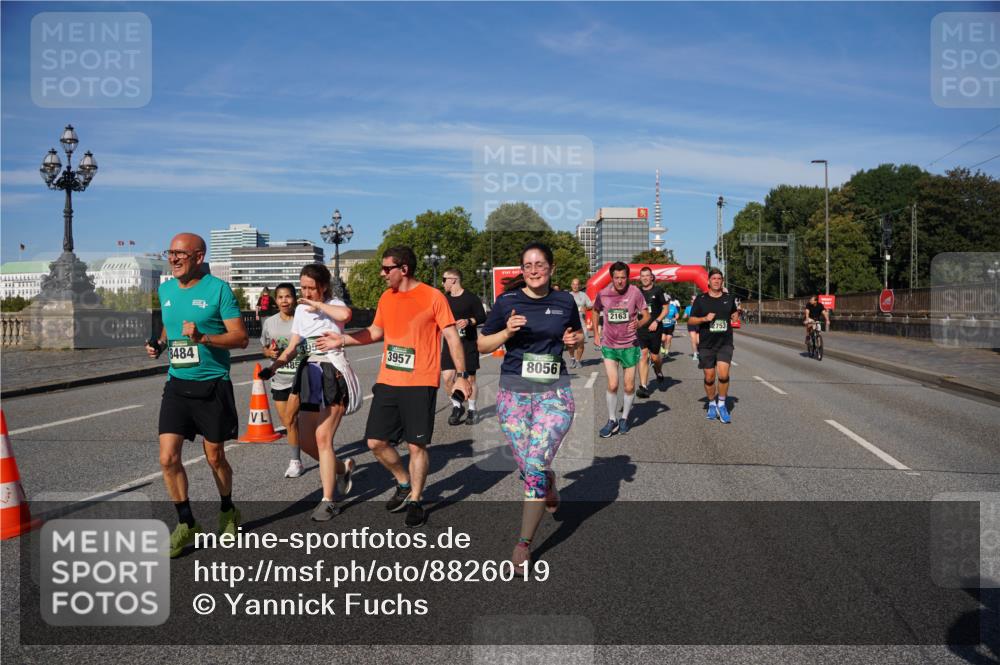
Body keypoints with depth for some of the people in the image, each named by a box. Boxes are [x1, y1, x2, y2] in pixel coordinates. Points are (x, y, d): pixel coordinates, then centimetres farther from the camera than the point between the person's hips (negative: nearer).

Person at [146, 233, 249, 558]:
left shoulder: (218, 289, -10)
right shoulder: (166, 289, 7)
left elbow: (241, 338, -12)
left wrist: (202, 337, -26)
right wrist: (159, 343, 3)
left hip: (212, 385, -4)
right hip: (177, 384, 4)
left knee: (214, 457, 9)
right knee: (168, 457, -5)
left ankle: (227, 511, 36)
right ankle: (187, 524, 13)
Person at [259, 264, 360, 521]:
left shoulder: (334, 305, -6)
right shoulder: (300, 310, 13)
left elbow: (345, 315, -33)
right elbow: (293, 348, 11)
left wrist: (316, 304, -19)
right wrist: (274, 367, -6)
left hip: (333, 374, -7)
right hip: (310, 375, 7)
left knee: (323, 437, -11)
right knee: (306, 440, 6)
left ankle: (328, 502, -3)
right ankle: (343, 468, 33)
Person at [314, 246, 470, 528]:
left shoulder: (433, 297, -8)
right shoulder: (386, 298, 10)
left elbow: (452, 337, -7)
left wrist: (461, 375, -11)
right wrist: (342, 340, 15)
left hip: (420, 384, -6)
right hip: (387, 382, 6)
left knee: (416, 445, 0)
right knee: (376, 442, 7)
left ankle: (415, 501, 18)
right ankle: (404, 484, 30)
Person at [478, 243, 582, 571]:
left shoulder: (565, 301, 4)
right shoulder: (507, 301, 0)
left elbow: (578, 335, 21)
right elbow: (482, 345, 4)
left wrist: (574, 339, -2)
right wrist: (507, 331, -14)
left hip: (554, 392, -1)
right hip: (514, 392, 1)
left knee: (536, 464, -13)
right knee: (528, 467, 8)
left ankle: (524, 543, 0)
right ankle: (550, 486, 46)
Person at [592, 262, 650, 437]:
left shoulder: (635, 293, -11)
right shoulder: (602, 294, -7)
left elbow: (646, 315, -4)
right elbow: (596, 311, 14)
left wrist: (638, 323, -26)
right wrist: (596, 334, 10)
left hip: (629, 345, 0)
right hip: (609, 346, 0)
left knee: (629, 386, 7)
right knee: (612, 385, -8)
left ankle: (624, 419, 28)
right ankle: (612, 421, 9)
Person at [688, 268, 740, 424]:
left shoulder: (729, 298, 7)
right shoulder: (700, 299, 1)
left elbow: (734, 312, 27)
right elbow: (690, 320, 2)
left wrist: (735, 316, 5)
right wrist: (705, 318, -15)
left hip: (725, 343, 1)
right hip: (706, 345, 0)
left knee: (723, 374, -17)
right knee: (709, 377, 6)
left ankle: (721, 404, 3)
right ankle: (712, 404, 29)